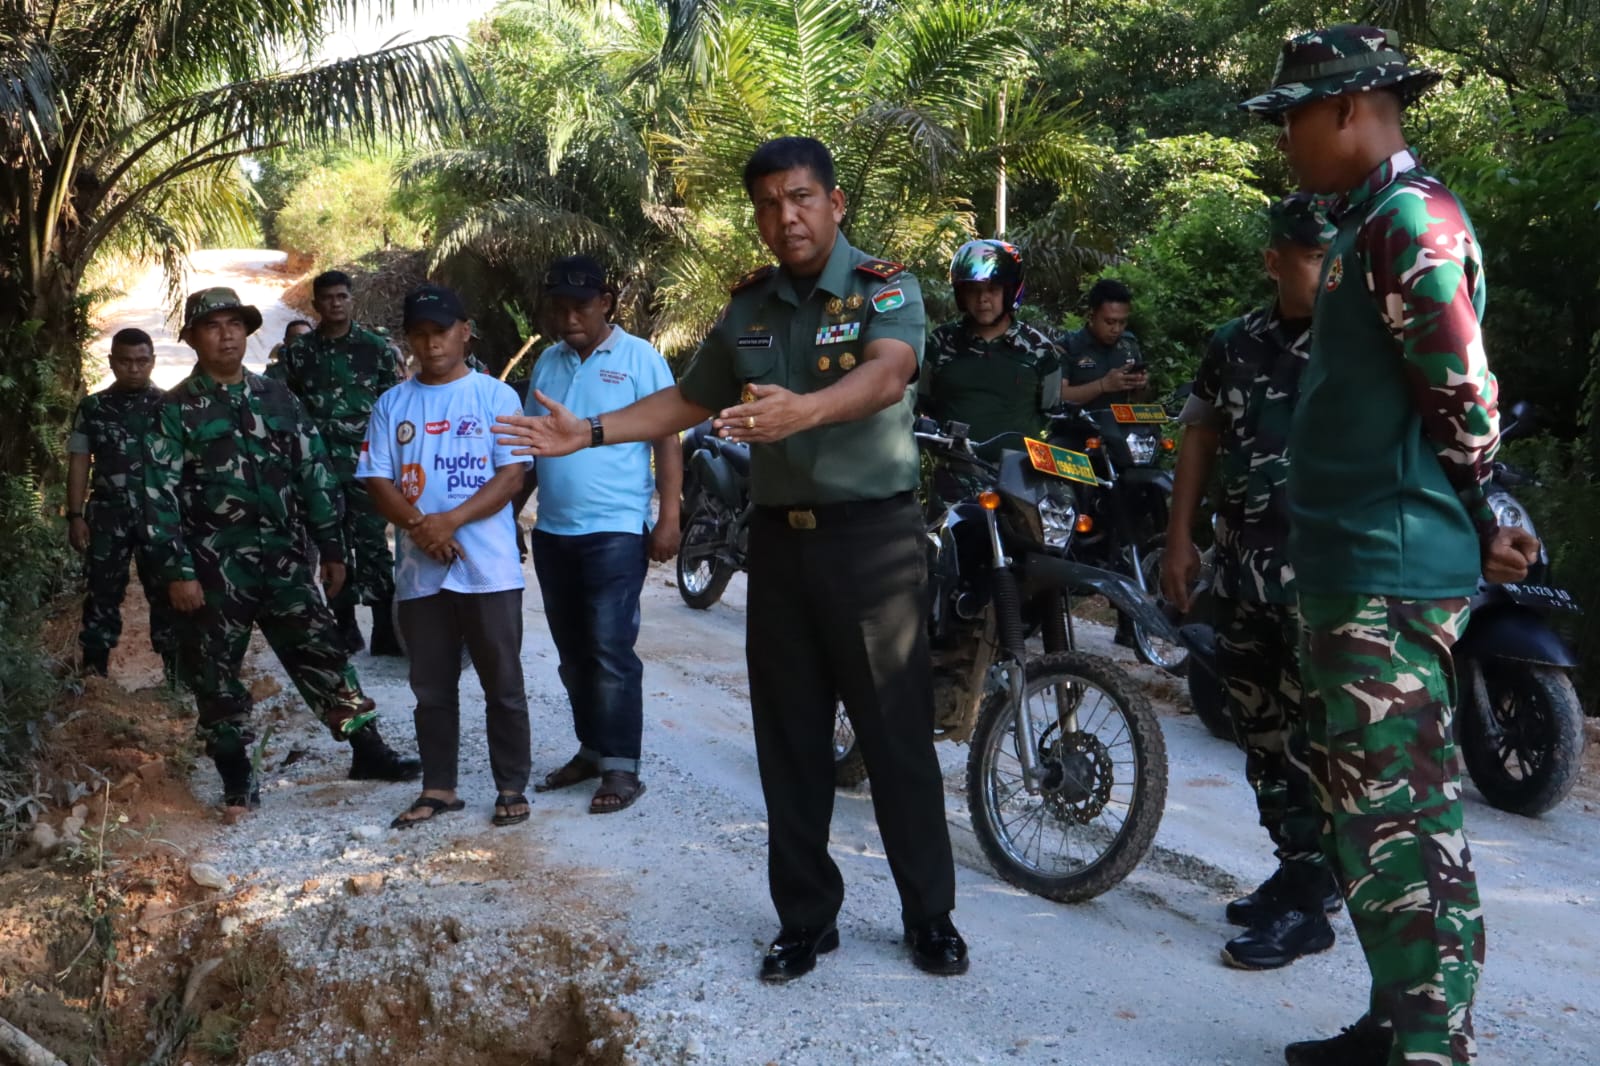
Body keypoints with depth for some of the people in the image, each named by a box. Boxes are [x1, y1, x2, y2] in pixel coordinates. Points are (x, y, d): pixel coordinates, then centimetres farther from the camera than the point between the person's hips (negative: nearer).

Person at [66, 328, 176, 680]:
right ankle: (93, 671, 13)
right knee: (102, 592, 5)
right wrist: (75, 516, 0)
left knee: (166, 592, 2)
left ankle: (176, 669, 8)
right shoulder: (91, 408, 7)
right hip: (107, 517, 1)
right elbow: (79, 464, 7)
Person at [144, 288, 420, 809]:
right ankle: (237, 777, 18)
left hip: (284, 560, 3)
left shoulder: (277, 398, 9)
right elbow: (160, 496, -6)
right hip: (214, 568, -3)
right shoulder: (176, 409, -2)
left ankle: (368, 751, 12)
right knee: (216, 674, 5)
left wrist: (331, 547, 9)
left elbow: (315, 475, 11)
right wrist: (177, 571, -11)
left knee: (323, 654, 5)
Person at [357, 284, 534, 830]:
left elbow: (512, 475, -7)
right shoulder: (392, 405, 9)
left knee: (503, 685, 4)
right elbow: (378, 482, 4)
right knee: (431, 688, 11)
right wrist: (419, 526, -14)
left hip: (489, 569, -3)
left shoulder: (495, 396, 1)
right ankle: (438, 788, 22)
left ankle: (512, 787, 15)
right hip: (420, 571, 3)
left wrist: (451, 521, -17)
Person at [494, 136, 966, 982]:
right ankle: (806, 919, 22)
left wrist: (801, 410, -45)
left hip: (872, 537, -5)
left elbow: (886, 374, -26)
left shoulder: (884, 288, -6)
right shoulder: (748, 307, 11)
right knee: (790, 741, 9)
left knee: (897, 736, 1)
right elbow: (686, 402, 19)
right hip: (781, 538, 5)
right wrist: (587, 434, 9)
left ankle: (930, 917, 16)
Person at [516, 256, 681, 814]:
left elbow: (667, 439, -5)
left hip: (615, 531, -6)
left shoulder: (640, 359, -3)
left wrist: (668, 519, -12)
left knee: (611, 653, -7)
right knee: (573, 655, 13)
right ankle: (591, 749, 25)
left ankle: (622, 767, 0)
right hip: (552, 532, 6)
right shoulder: (547, 363, 13)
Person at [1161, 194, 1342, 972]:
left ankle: (1305, 902, 5)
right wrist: (1179, 539, 9)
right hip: (1242, 567, 6)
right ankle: (1305, 870, 27)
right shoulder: (1234, 344, 11)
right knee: (1260, 731, 12)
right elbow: (1199, 440, 14)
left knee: (1311, 737, -5)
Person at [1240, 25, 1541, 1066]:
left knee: (1400, 820, -7)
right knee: (1372, 813, 17)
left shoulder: (1410, 215, -13)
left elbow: (1464, 396, -17)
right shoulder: (1373, 221, 19)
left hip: (1389, 572, -11)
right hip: (1356, 566, 11)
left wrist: (1483, 528, -3)